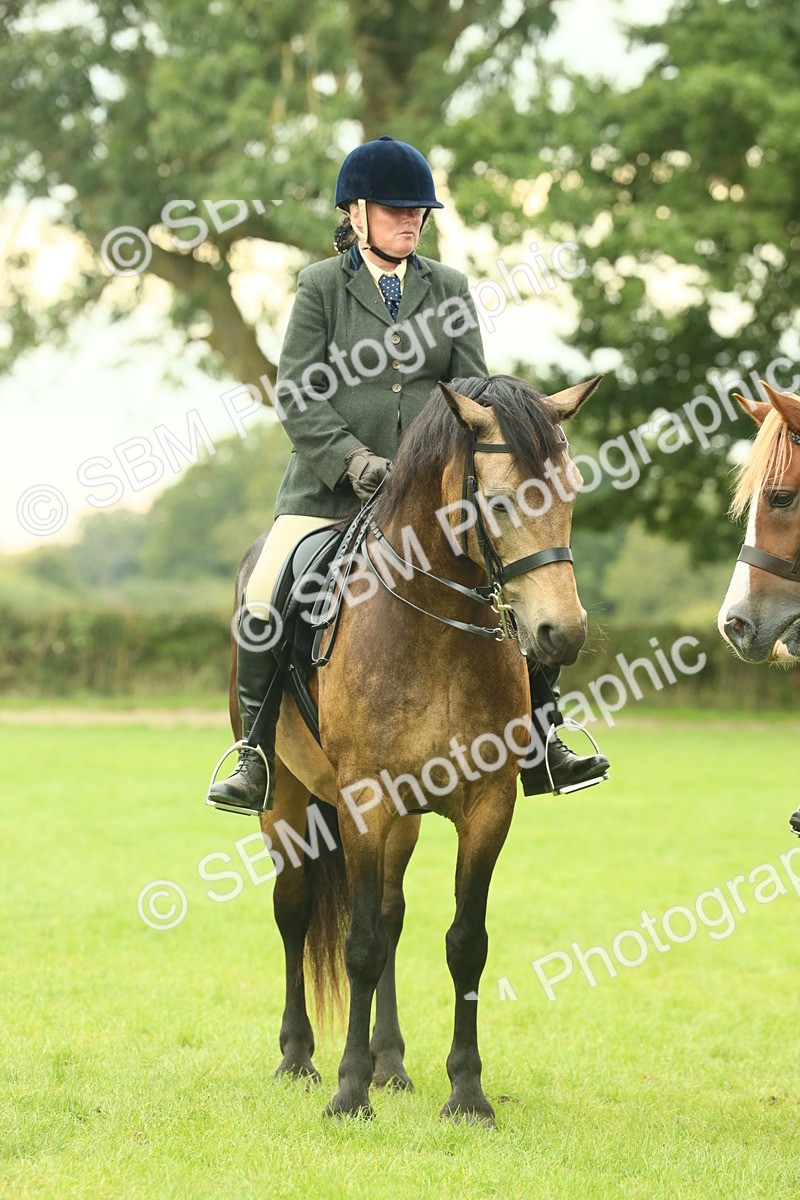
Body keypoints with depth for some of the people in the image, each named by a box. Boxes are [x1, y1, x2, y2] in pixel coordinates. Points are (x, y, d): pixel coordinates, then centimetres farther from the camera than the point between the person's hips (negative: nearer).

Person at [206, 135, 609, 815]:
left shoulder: (449, 288, 11)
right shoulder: (321, 286, 3)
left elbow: (471, 388, 7)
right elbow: (298, 394, -5)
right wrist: (353, 459, -19)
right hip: (333, 485, -2)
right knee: (264, 601, -19)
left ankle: (543, 750, 6)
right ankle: (258, 760, -3)